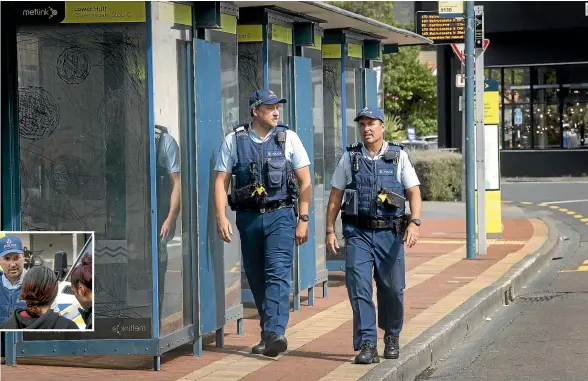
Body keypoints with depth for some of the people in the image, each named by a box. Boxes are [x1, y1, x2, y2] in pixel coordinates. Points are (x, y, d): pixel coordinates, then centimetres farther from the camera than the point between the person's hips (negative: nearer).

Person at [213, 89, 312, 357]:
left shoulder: (288, 138, 4)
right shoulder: (234, 141, 4)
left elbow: (304, 181, 5)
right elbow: (221, 181, 3)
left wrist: (303, 219, -1)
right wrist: (221, 216, -9)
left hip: (280, 216, -2)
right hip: (248, 217, 2)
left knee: (278, 274, -16)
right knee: (256, 278, 8)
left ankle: (275, 333, -26)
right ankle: (268, 334, 20)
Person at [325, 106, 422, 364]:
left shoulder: (399, 157, 4)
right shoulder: (350, 158, 7)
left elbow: (413, 193, -1)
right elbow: (335, 197, 10)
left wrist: (414, 222, -16)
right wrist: (330, 231, 4)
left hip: (389, 233, 0)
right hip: (357, 233, 0)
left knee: (392, 289, 5)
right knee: (358, 287, -9)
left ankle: (392, 337, 28)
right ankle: (367, 346, -8)